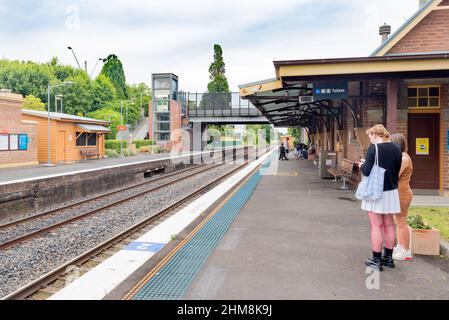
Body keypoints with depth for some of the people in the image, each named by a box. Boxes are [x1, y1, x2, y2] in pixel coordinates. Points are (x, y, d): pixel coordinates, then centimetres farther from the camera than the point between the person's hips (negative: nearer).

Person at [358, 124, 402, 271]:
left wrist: (362, 165, 3)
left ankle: (376, 260, 8)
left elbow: (367, 171, -17)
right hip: (391, 191, 6)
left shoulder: (374, 148, -13)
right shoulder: (396, 149, 4)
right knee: (389, 225, 15)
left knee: (376, 226, 1)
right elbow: (397, 171, 11)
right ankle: (388, 257, 26)